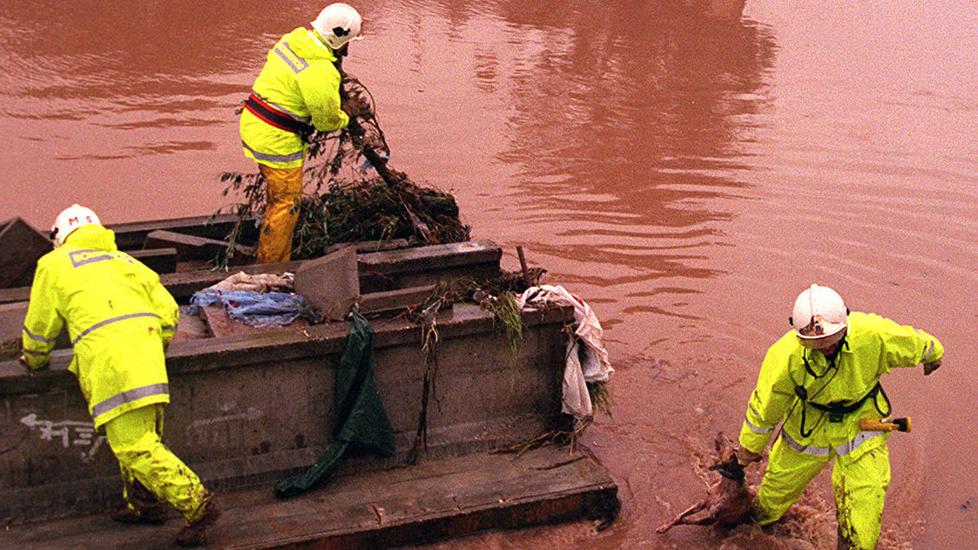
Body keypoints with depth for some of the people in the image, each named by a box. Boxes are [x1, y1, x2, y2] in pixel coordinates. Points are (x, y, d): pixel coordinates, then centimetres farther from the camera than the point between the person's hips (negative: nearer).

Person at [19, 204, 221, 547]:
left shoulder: (54, 263, 18)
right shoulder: (124, 260, 29)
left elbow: (40, 324, 20)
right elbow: (168, 309, 20)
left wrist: (34, 360, 39)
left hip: (107, 356, -6)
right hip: (146, 346, 6)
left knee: (136, 446, -9)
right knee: (142, 435, 21)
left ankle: (197, 504, -16)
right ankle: (143, 504, 29)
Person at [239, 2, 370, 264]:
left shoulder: (294, 39, 5)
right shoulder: (321, 73, -24)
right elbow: (328, 121, -12)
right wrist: (348, 111, 8)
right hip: (276, 140, -10)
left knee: (278, 197, 23)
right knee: (287, 203, 4)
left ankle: (275, 263, 36)